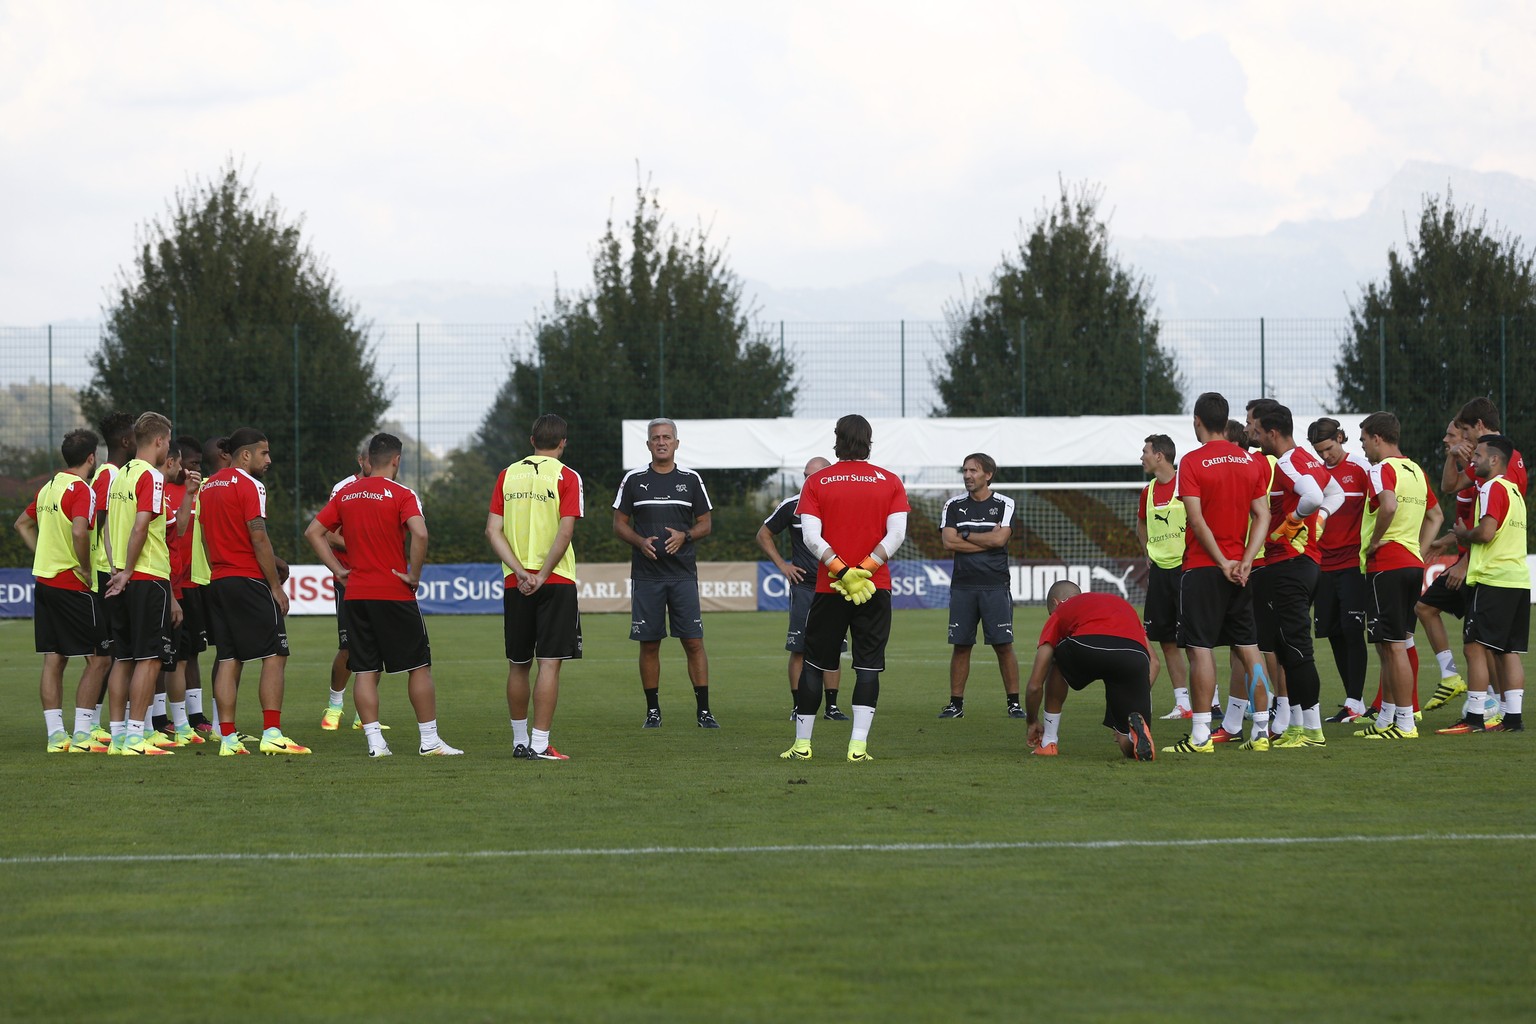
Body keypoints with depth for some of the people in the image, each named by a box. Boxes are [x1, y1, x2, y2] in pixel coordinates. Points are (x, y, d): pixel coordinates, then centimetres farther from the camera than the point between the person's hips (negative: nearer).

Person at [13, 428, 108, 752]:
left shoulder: (48, 488, 13)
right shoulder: (82, 490, -13)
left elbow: (22, 524, 25)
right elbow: (79, 532, -29)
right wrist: (86, 570, -16)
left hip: (44, 579, 8)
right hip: (73, 586, -8)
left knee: (53, 661, 8)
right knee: (98, 658, -2)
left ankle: (55, 733, 6)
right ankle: (81, 734, -6)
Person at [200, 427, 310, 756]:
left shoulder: (209, 486, 15)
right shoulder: (250, 486, -9)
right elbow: (258, 538, -15)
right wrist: (277, 587, -11)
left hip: (218, 581, 8)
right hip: (249, 581, -8)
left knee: (228, 659, 7)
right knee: (274, 655, -4)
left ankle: (227, 738, 3)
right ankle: (272, 734, -12)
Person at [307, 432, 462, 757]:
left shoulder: (346, 494, 8)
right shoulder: (401, 494, -8)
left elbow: (313, 532, 10)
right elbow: (420, 534, -24)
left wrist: (338, 569, 10)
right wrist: (414, 575, -12)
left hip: (356, 594, 4)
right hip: (394, 594, -4)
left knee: (365, 670, 6)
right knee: (419, 666, 6)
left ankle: (374, 741, 0)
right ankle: (429, 740, 6)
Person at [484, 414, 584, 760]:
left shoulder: (507, 475, 8)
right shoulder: (566, 477, -4)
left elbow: (493, 530, 0)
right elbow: (565, 530, -14)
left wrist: (521, 572, -6)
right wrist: (541, 576, -12)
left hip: (515, 584, 4)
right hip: (556, 582, -4)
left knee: (519, 665, 13)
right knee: (550, 664, -4)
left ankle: (520, 741, 22)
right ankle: (539, 745, -8)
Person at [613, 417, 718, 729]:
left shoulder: (691, 480, 7)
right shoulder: (634, 480, 6)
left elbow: (705, 525, 11)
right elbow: (619, 524, 8)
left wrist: (685, 536, -10)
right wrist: (641, 542, -10)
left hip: (683, 573, 0)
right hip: (646, 573, 0)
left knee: (693, 642, -5)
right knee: (649, 644, 2)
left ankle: (704, 711, -3)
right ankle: (653, 710, 11)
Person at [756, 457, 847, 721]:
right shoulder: (792, 506, 0)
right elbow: (763, 535, 11)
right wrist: (781, 564, 2)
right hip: (803, 586, -1)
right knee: (800, 649, -3)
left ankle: (832, 706, 8)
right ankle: (798, 706, 3)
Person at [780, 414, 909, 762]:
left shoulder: (816, 482, 1)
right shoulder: (890, 482, 3)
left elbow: (811, 536, -9)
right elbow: (896, 534, -7)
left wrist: (842, 571, -13)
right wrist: (863, 570, -11)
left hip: (829, 589, 0)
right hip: (876, 588, 0)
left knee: (813, 664, 10)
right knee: (868, 665, 1)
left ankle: (802, 743, 11)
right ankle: (858, 744, -8)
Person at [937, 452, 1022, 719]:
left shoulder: (1004, 505, 2)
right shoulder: (954, 506, 8)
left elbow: (999, 539, -12)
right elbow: (948, 542, -4)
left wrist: (966, 535, -3)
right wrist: (986, 540, -7)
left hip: (995, 585, -2)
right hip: (963, 584, 2)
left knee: (1003, 645, -3)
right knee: (961, 645, 4)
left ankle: (1014, 703, 1)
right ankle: (956, 704, 10)